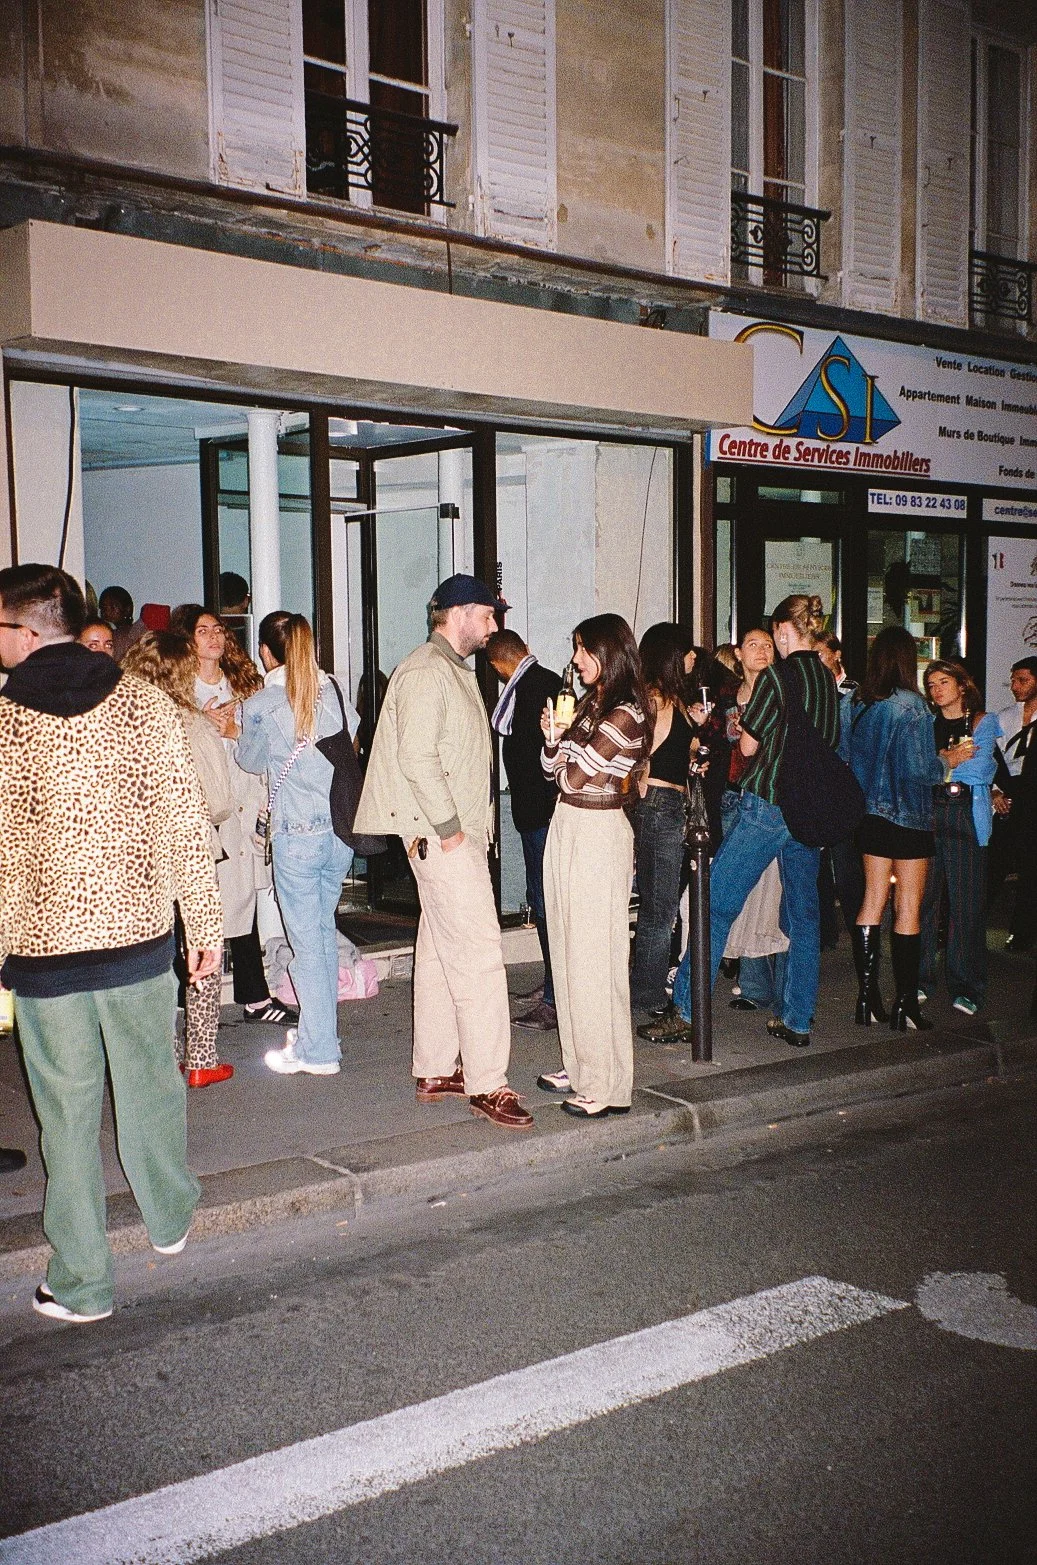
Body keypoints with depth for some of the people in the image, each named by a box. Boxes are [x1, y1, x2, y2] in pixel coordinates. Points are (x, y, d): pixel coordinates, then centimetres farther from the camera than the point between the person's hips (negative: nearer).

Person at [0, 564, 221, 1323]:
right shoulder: (145, 703, -4)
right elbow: (186, 823, -3)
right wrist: (206, 923, 5)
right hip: (139, 934, 2)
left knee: (68, 1113, 8)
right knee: (150, 1086, 21)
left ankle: (82, 1283, 17)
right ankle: (171, 1218, 41)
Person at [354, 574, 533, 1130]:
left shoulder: (455, 669, 19)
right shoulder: (425, 672, -13)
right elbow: (417, 759, -20)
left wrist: (472, 824, 15)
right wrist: (448, 827, -18)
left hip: (461, 833, 10)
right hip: (443, 835, -10)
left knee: (439, 953, 13)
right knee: (478, 953, -10)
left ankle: (435, 1071, 21)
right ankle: (486, 1083, -6)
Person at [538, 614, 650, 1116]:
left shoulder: (625, 714, -14)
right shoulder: (588, 702, 13)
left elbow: (576, 776, -16)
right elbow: (553, 771, 15)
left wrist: (563, 737, 1)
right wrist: (553, 738, -3)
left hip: (598, 835, -9)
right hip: (565, 829, 9)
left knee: (594, 960, -5)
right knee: (568, 955, 12)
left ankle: (607, 1087, 1)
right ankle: (579, 1066, 22)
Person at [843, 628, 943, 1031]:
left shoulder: (857, 703, 2)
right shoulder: (910, 705, -15)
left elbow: (845, 756, 7)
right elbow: (921, 767, -17)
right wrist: (946, 763, 3)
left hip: (869, 813, 6)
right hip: (909, 816, -6)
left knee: (872, 900, 11)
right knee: (908, 907, 0)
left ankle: (867, 997, 13)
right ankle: (905, 1004, 3)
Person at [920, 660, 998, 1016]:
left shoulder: (983, 723, 10)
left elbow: (982, 768, -5)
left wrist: (939, 763, -1)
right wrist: (949, 759, -9)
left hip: (966, 817, -2)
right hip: (926, 814, 2)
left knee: (967, 902, -5)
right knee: (922, 897, -2)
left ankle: (965, 987, 0)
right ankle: (920, 979, 7)